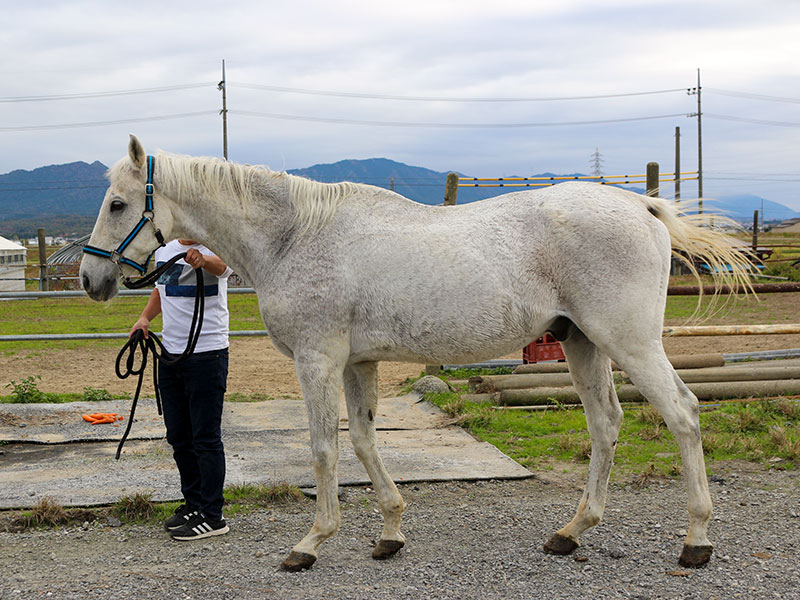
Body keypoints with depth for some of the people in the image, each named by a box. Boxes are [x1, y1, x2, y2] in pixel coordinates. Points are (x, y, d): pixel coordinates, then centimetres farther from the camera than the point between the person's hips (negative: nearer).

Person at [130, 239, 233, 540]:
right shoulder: (164, 251, 11)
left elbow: (219, 265, -36)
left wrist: (202, 260, -59)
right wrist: (145, 317, 9)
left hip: (208, 353, -7)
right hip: (170, 353, 8)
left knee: (206, 438, -4)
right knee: (178, 437, 15)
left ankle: (211, 516, 3)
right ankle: (193, 503, 30)